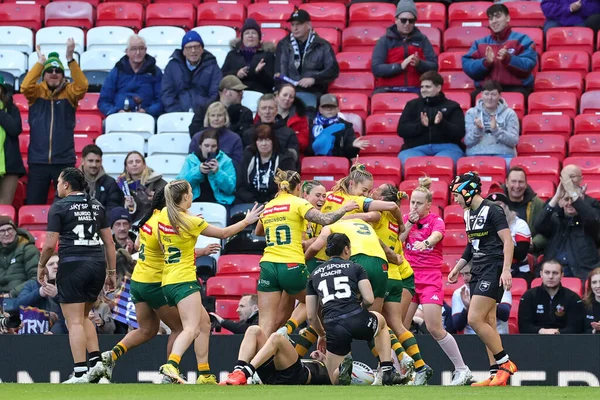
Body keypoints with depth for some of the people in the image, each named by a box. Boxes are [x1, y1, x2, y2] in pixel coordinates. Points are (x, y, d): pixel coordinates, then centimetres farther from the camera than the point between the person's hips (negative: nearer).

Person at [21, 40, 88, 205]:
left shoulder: (69, 92, 3)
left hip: (64, 160, 0)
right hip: (38, 160, 0)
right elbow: (25, 86, -15)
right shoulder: (36, 92, 4)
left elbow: (82, 86, -16)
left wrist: (70, 59, -23)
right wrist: (40, 62, -18)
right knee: (33, 205, 2)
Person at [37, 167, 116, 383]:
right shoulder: (97, 206, 12)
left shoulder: (59, 207, -3)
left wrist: (41, 265, 10)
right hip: (97, 265, 6)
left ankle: (80, 373, -10)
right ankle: (96, 360, 6)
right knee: (83, 317, 21)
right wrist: (111, 272, 18)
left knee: (75, 322, -4)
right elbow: (109, 242, 12)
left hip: (72, 266, -5)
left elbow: (50, 244, -6)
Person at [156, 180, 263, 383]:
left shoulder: (164, 214, 6)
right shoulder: (191, 222, -13)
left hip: (167, 281, 9)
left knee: (204, 322, 18)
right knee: (192, 328, -20)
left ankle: (205, 374, 16)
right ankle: (171, 365, -43)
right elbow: (224, 233, -2)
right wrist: (247, 221, 12)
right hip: (184, 280, -9)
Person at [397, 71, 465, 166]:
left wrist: (442, 123, -14)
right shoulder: (412, 105, 22)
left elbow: (460, 132, 5)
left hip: (446, 147, -1)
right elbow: (401, 130, 10)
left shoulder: (452, 106, 17)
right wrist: (421, 125, -9)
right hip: (415, 148, 1)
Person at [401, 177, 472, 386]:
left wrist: (425, 242, -49)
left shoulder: (436, 221, -4)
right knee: (399, 326, -3)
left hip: (430, 278, -4)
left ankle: (462, 369, 1)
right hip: (408, 274, 4)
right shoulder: (407, 218, 9)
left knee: (434, 328, -11)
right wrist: (410, 223, -11)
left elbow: (436, 236, -27)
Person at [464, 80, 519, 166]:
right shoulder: (471, 113, 14)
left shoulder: (509, 113, 11)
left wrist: (496, 130, -16)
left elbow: (514, 141, 0)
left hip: (503, 153, 0)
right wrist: (477, 129, -15)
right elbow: (468, 142, 6)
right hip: (477, 153, 0)